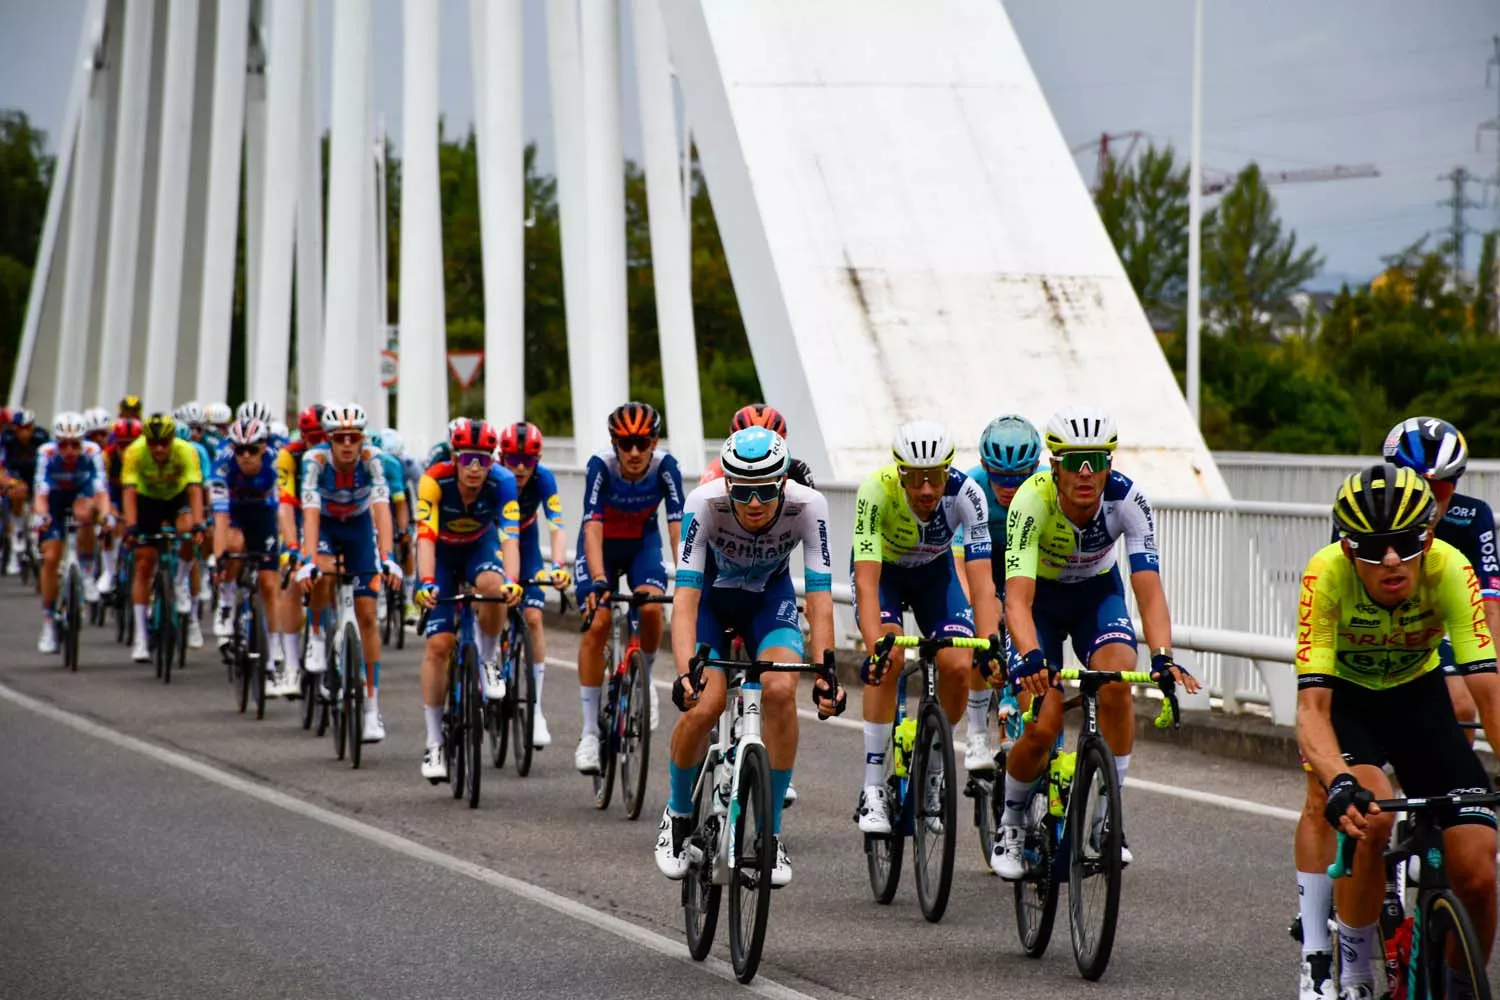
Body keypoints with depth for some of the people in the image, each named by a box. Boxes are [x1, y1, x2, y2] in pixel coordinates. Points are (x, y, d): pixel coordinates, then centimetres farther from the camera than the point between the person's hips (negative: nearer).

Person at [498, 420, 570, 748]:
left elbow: (557, 526, -34)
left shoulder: (543, 479, -27)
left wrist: (558, 565, -51)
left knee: (533, 616, -13)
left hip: (525, 543, 1)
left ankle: (535, 709, -9)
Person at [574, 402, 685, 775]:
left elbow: (677, 525, -30)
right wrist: (598, 580, -48)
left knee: (651, 608, -27)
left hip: (643, 544, 1)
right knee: (598, 622, -18)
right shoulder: (600, 466, -28)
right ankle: (589, 732, -10)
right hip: (602, 545, -1)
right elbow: (592, 527, -34)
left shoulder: (665, 467, -25)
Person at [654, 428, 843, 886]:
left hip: (769, 597, 1)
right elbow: (685, 596, -37)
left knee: (780, 689, -26)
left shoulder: (808, 506, -31)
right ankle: (678, 815, 9)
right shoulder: (704, 503, -33)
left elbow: (820, 598, -31)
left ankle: (771, 831, -11)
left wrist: (825, 676, -41)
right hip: (712, 595, -1)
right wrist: (685, 673, -50)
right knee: (704, 705, -21)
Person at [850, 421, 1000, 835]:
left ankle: (931, 769, 9)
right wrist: (875, 648, -54)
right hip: (881, 569, -2)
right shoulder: (876, 491, -36)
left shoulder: (966, 494, -32)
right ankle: (873, 789, -20)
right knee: (889, 659, -27)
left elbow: (981, 581, -35)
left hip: (934, 570, 2)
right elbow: (866, 582, -41)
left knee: (958, 667, -18)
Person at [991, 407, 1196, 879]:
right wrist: (1030, 656, -59)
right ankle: (1011, 822, 14)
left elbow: (1148, 587, -33)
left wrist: (1163, 656, -50)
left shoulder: (1127, 500, -28)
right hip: (1040, 596, -1)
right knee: (1043, 728, -15)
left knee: (1117, 681, -29)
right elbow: (1017, 597, -41)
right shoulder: (1032, 500, -33)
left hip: (1098, 592, 1)